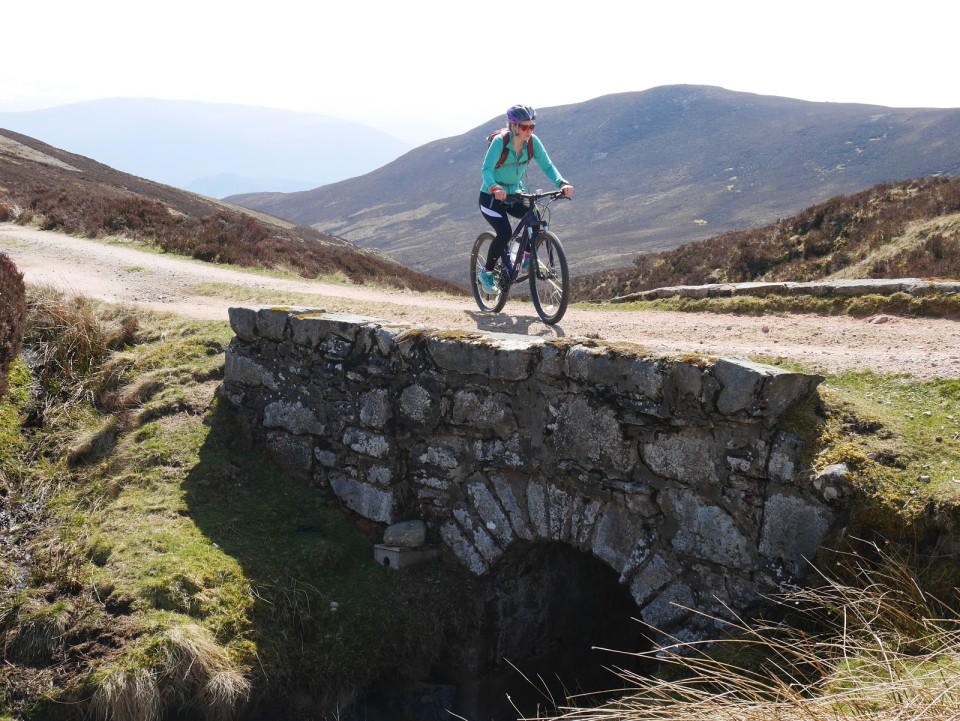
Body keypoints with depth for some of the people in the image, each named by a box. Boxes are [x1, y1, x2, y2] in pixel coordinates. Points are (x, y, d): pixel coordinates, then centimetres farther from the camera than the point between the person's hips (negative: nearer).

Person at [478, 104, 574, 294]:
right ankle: (486, 273, -3)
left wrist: (562, 183, -33)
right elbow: (486, 170, -33)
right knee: (505, 233, -24)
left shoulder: (533, 142, -11)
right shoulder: (500, 142, -24)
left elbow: (547, 165, -14)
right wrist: (494, 188, -54)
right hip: (491, 197, -5)